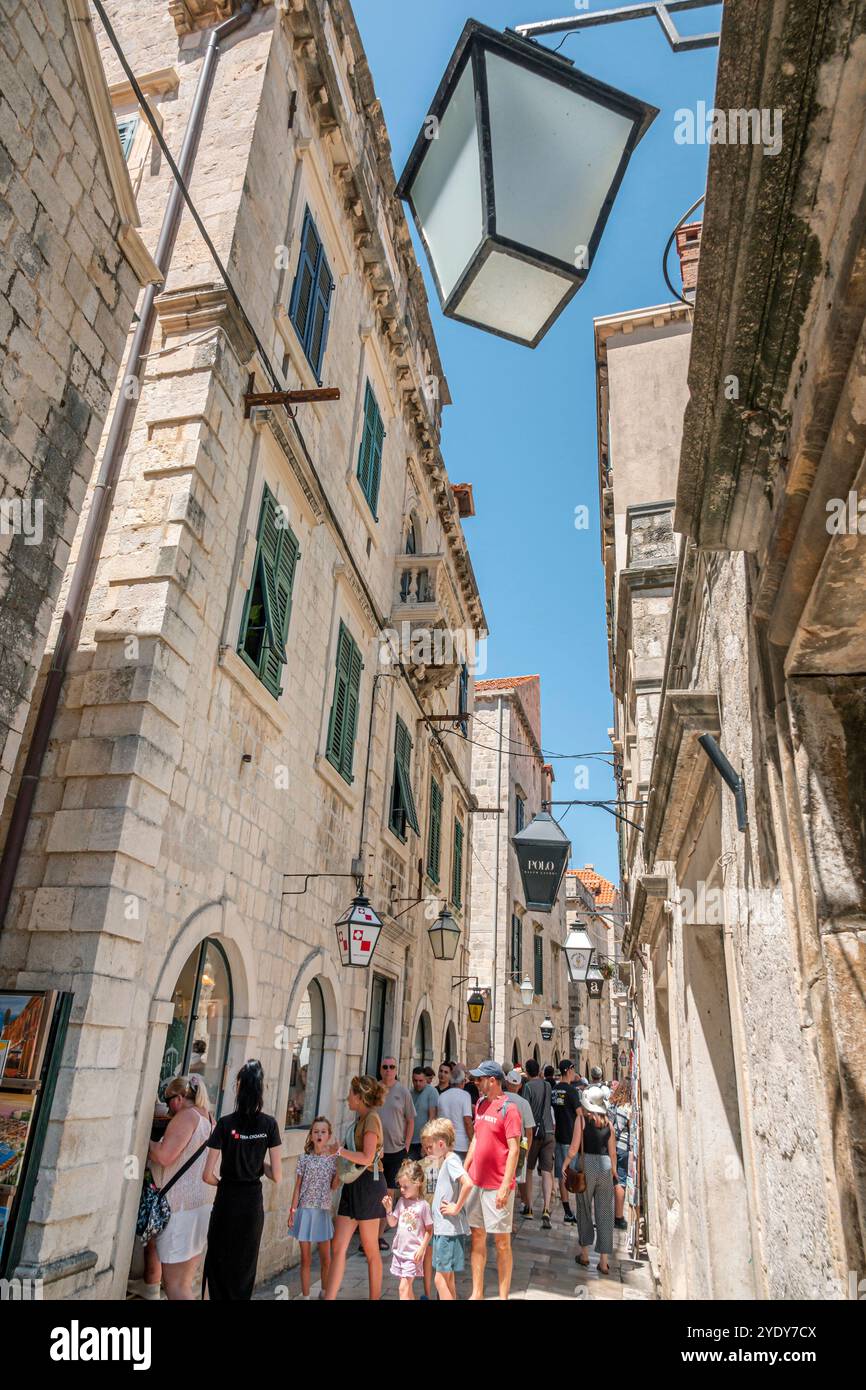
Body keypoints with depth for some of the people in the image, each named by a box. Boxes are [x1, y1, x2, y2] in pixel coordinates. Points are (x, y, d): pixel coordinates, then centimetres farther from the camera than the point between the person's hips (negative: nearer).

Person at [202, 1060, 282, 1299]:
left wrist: (223, 1183, 8)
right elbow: (277, 1176, -7)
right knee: (245, 1265, 18)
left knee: (219, 1263, 14)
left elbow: (208, 1175, -11)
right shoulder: (269, 1124, -8)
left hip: (227, 1199, -2)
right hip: (253, 1201, 2)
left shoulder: (225, 1124, -13)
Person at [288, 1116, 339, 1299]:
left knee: (325, 1258, 9)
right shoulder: (304, 1158, -3)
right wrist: (292, 1211, -2)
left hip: (323, 1211, 1)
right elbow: (298, 1186, 1)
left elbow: (333, 1186, -5)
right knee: (305, 1258, 7)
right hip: (305, 1210, -1)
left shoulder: (333, 1159, -1)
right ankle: (305, 1295, 20)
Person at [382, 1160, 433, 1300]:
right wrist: (388, 1209, -8)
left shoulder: (423, 1205, -13)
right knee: (407, 1287, 14)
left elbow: (429, 1230, -7)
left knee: (404, 1287, -7)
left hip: (413, 1252, -6)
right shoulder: (401, 1201, 3)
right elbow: (392, 1223, 8)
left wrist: (422, 1248, -13)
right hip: (399, 1250, 6)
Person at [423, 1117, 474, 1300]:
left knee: (441, 1279, -4)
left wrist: (457, 1208, -24)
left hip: (450, 1230, -10)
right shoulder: (446, 1160, 11)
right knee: (447, 1278, 18)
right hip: (444, 1228, 10)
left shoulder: (451, 1160, -18)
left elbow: (468, 1183, -33)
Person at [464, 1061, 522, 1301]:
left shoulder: (508, 1108, -14)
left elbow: (514, 1150, -16)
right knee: (477, 1236, 13)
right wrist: (464, 1171, 15)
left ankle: (503, 1295, 18)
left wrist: (505, 1186, -19)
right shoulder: (480, 1105, 8)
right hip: (476, 1182, 7)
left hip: (497, 1187, -7)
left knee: (501, 1240, 5)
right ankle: (476, 1293, 25)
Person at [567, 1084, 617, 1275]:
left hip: (587, 1164, -3)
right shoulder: (608, 1123, 4)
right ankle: (604, 1261, 12)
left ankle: (584, 1254, 21)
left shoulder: (582, 1119, -6)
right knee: (604, 1214, 9)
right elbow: (613, 1153, 8)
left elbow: (574, 1149, -7)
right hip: (605, 1167, 3)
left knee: (584, 1210, 14)